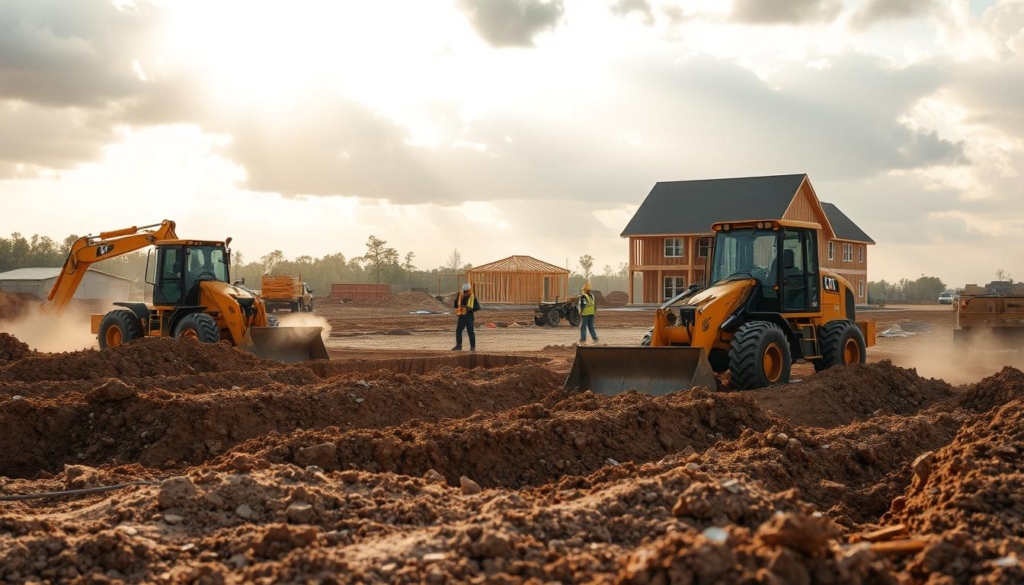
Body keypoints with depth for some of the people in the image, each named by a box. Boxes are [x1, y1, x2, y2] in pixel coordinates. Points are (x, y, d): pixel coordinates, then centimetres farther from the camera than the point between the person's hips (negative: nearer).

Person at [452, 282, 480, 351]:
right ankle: (458, 346, 14)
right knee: (458, 331, 5)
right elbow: (455, 306, 5)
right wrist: (458, 298, -11)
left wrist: (470, 308, -22)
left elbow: (477, 307, -6)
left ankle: (473, 347, 6)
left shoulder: (473, 297, -5)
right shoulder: (460, 296, 5)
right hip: (461, 316, 4)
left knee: (470, 331, -2)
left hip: (469, 316, -4)